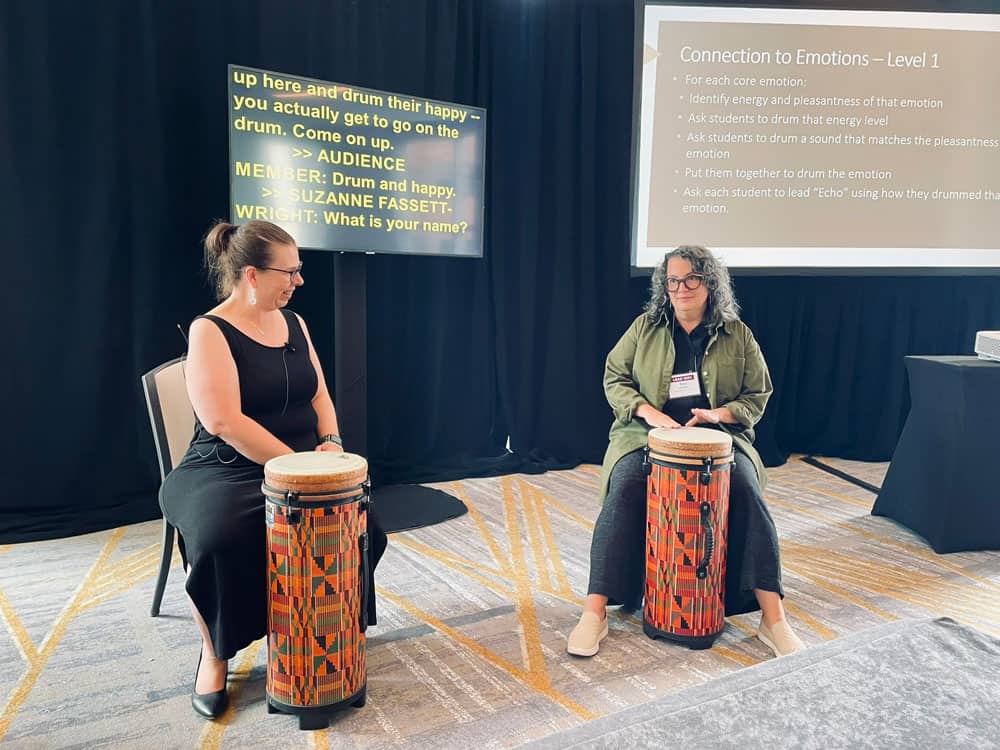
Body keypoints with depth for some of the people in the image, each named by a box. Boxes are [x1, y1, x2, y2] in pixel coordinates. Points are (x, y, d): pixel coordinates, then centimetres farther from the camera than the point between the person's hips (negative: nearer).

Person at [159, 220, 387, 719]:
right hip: (227, 472, -5)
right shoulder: (210, 331, -12)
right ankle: (214, 654, -6)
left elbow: (318, 395, 13)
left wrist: (331, 442, -7)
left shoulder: (293, 323, 8)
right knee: (220, 539, -35)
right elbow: (223, 422, -22)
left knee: (363, 528, -16)